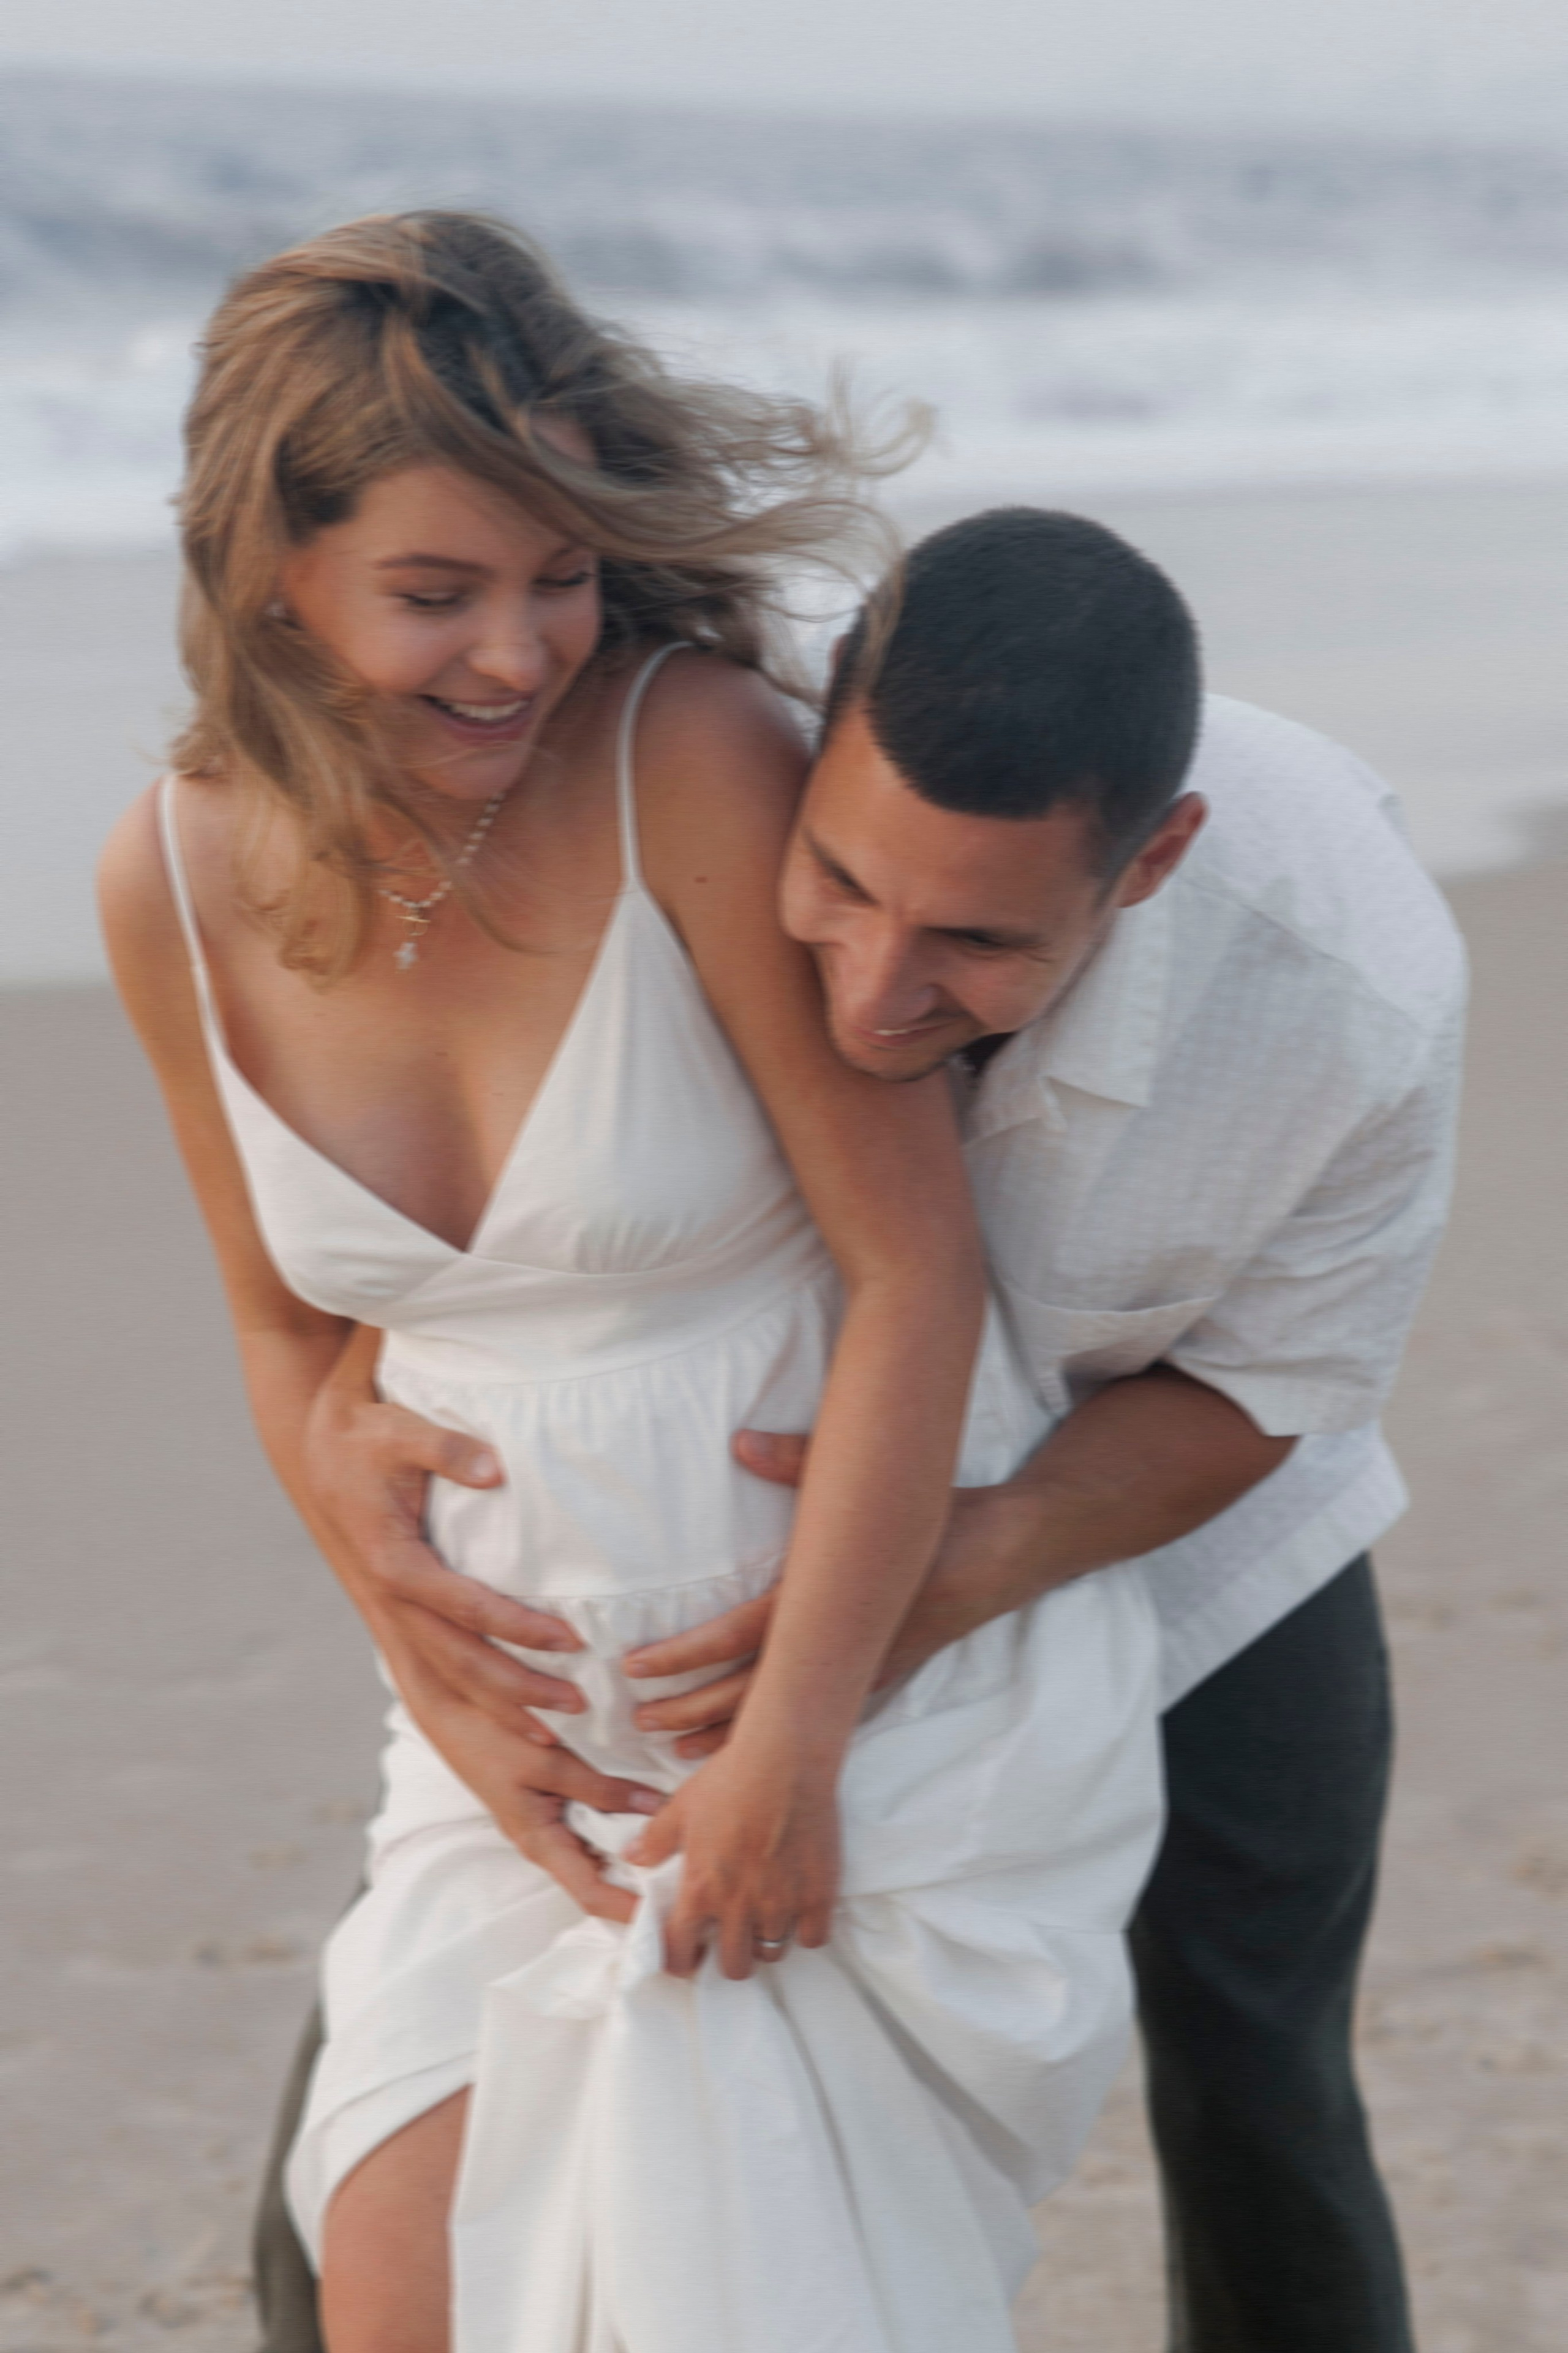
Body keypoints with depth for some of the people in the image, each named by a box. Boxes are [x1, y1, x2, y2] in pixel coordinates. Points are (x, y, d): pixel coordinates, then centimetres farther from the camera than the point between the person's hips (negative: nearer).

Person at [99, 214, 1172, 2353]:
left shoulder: (697, 760, -22)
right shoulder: (181, 884, -7)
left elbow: (919, 1263, -18)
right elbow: (290, 1322, 7)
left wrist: (787, 1750, -16)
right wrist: (436, 1680, -3)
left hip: (893, 1665, -4)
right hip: (545, 1693, 4)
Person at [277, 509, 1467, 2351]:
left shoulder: (1359, 989, -38)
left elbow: (1273, 1372, -19)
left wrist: (966, 1569, -39)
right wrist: (340, 1433, -38)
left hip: (1177, 1488, -1)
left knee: (1257, 2122, 4)